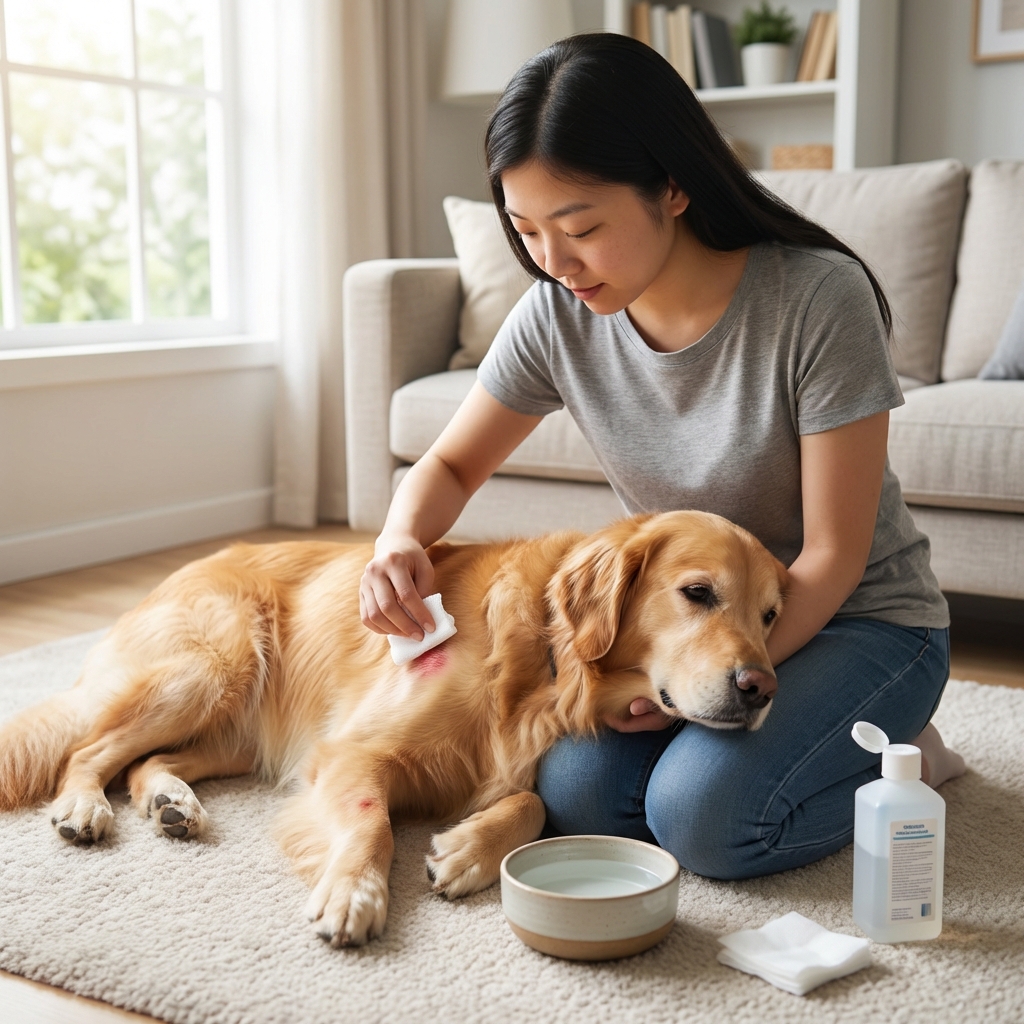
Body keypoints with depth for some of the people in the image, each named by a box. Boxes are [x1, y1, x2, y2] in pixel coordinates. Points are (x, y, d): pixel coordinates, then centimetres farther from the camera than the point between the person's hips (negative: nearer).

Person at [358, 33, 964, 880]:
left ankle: (887, 755, 3)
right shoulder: (556, 317, -11)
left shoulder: (819, 299, -24)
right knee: (579, 793, -19)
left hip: (855, 621, -4)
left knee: (705, 816, -26)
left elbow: (831, 559, -19)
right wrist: (401, 541, -20)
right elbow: (450, 466, 3)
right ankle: (751, 728, 9)